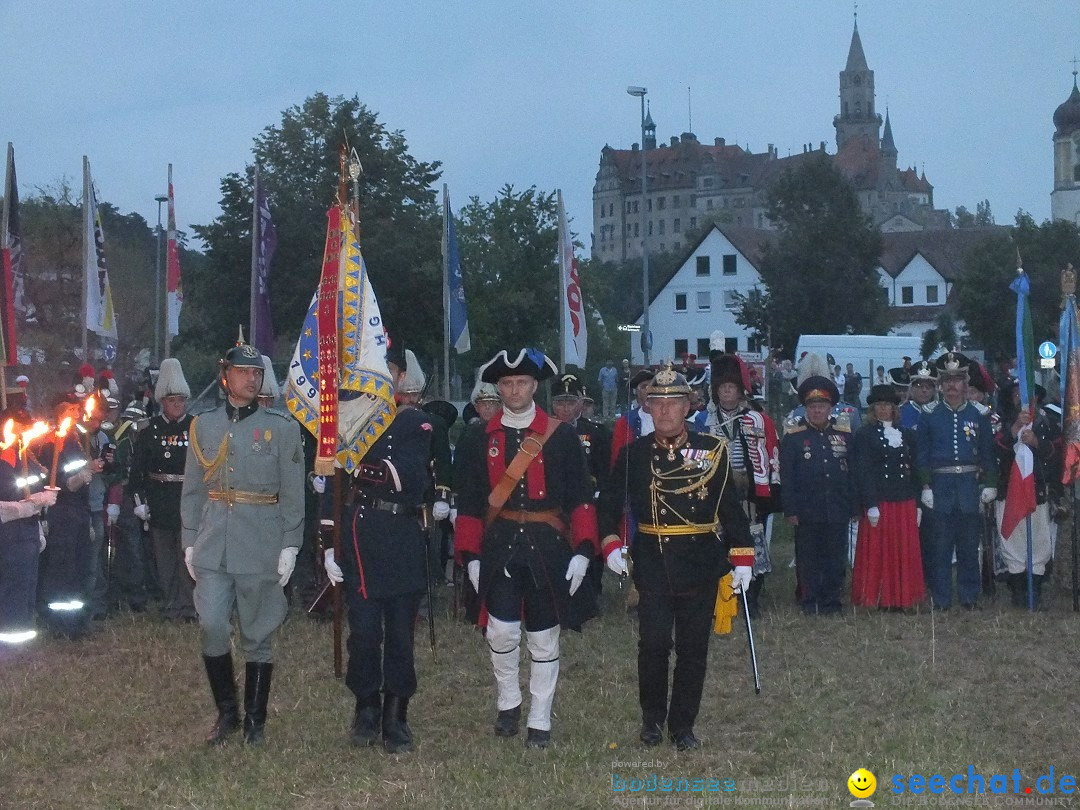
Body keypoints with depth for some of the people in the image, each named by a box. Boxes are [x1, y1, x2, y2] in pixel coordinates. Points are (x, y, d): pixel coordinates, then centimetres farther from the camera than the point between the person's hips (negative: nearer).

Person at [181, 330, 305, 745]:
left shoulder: (281, 427, 1)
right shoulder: (203, 426, 8)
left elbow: (293, 492, 0)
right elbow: (192, 490, 11)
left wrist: (290, 545, -6)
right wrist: (190, 543, 7)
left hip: (261, 547, -2)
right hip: (213, 547, 2)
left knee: (258, 635, 4)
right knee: (212, 626, -5)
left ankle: (255, 720, 16)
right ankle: (226, 712, 13)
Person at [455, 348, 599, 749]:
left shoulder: (561, 435, 0)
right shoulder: (484, 438, 5)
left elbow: (581, 497, 0)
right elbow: (470, 501, 6)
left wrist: (582, 551, -9)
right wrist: (470, 555, 0)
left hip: (547, 547, -1)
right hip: (499, 546, 1)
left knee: (543, 638, 7)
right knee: (502, 630, -8)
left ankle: (540, 722, 18)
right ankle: (508, 702, 18)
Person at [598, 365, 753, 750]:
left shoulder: (713, 449, 0)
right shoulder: (633, 454, 2)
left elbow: (731, 507, 2)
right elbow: (610, 502, 7)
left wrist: (742, 558, -2)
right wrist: (611, 544, -8)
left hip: (701, 563, 0)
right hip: (652, 564, 0)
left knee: (693, 648, 6)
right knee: (653, 644, -4)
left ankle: (683, 726, 18)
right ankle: (652, 719, 17)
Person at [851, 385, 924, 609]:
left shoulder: (907, 434, 13)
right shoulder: (865, 435, 0)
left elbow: (914, 469, 13)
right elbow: (862, 472, -7)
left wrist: (917, 503, 7)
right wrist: (871, 505, -15)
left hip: (904, 503, 4)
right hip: (878, 501, -4)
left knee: (904, 552, 5)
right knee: (878, 552, -1)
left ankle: (900, 597, 12)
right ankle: (879, 598, 5)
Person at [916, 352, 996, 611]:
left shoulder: (979, 416, 8)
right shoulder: (929, 417, 5)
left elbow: (987, 453, 10)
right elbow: (922, 455, 3)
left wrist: (989, 484, 3)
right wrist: (925, 486, -4)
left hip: (969, 485, 1)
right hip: (940, 486, -1)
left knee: (969, 545, 5)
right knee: (940, 546, 0)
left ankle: (970, 597, 15)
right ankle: (941, 599, 6)